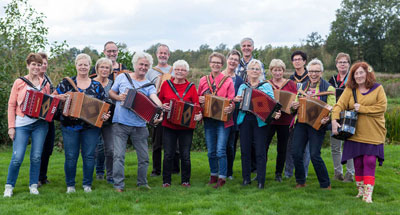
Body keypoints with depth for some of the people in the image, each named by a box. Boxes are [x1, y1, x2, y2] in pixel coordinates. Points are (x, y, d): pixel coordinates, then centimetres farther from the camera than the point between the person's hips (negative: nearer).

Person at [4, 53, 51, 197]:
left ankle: (33, 186, 14)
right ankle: (9, 186, 9)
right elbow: (11, 105, 3)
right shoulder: (19, 83, 4)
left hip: (40, 124, 2)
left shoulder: (45, 84, 10)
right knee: (17, 157, -7)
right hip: (22, 125, -2)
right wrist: (11, 126, -4)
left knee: (36, 157, 1)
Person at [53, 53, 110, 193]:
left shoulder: (97, 86, 7)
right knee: (71, 156, 1)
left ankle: (87, 184, 16)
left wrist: (104, 115, -11)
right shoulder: (67, 83, 4)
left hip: (91, 126, 1)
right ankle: (70, 185, 15)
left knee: (89, 156, 2)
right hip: (70, 125, -1)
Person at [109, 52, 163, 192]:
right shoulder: (122, 77, 7)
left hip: (139, 125, 2)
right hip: (120, 123, -1)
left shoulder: (149, 85, 6)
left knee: (144, 157, 6)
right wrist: (118, 97, -8)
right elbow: (111, 92, 15)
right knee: (119, 155, -4)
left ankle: (142, 183, 23)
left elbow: (156, 100, -13)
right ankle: (118, 185, 3)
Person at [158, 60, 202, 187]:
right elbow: (159, 101, 14)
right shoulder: (166, 84, 5)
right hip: (169, 126, 0)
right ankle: (166, 181, 12)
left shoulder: (191, 87, 4)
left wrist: (198, 115, -17)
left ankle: (185, 181, 15)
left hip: (186, 126, 0)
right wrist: (163, 106, -7)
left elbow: (197, 106, 2)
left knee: (185, 155, 1)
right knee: (168, 155, 0)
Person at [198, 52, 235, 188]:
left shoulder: (228, 81, 1)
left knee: (221, 150, -9)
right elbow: (198, 98, 16)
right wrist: (200, 100, -7)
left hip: (223, 119, -3)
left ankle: (222, 178, -2)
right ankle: (213, 175, 23)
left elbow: (231, 101, -2)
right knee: (211, 151, 9)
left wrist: (230, 108, -24)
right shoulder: (203, 80, 10)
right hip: (208, 119, 3)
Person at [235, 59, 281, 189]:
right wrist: (236, 100, -9)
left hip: (260, 120, -2)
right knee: (245, 150, 4)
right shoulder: (242, 87, 15)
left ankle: (261, 181, 2)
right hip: (244, 119, 3)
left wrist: (275, 113, -19)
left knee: (260, 151, -4)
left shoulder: (266, 86, 8)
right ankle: (246, 178, 15)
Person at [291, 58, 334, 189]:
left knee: (315, 155, -8)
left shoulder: (328, 88, -2)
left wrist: (326, 119, -27)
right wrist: (293, 106, -3)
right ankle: (300, 182, 19)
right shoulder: (303, 86, 13)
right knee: (296, 153, 1)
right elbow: (296, 103, 21)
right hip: (301, 123, 5)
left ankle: (325, 184, 9)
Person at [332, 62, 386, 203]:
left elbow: (382, 107, -9)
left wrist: (362, 108, -13)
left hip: (373, 133, -2)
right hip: (356, 133, 2)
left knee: (370, 162, -9)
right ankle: (360, 190, 23)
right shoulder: (350, 90, 6)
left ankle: (368, 194, -7)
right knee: (358, 163, 7)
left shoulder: (378, 88, 2)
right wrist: (334, 120, -21)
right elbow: (340, 105, -5)